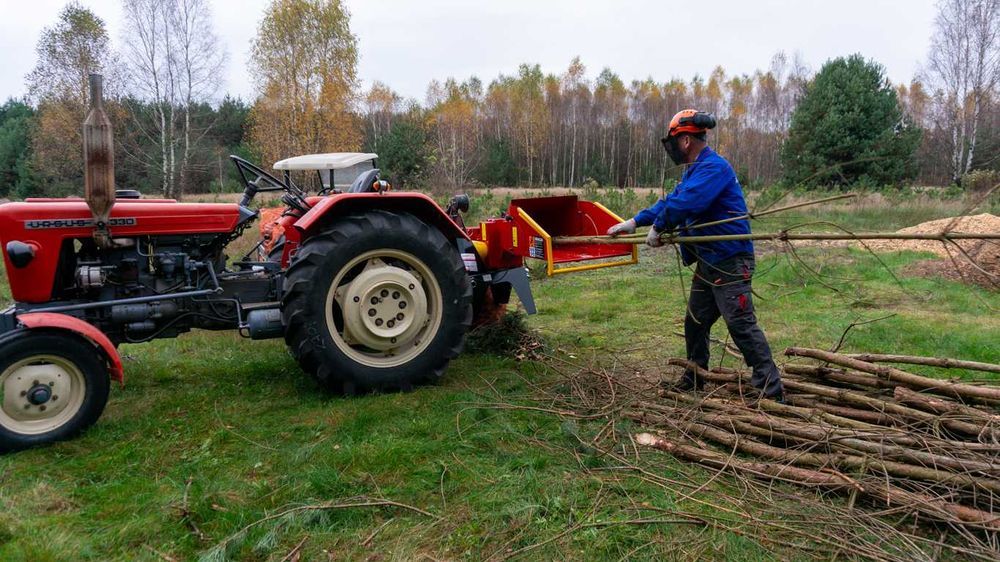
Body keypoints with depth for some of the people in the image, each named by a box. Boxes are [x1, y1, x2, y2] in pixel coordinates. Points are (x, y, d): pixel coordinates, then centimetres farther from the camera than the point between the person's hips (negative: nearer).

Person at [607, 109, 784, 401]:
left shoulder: (714, 167, -18)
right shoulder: (695, 170, 16)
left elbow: (683, 203, -29)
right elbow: (671, 200, 21)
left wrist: (658, 228, -13)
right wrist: (635, 221, 15)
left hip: (729, 262, -11)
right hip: (708, 263, 11)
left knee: (741, 325, -11)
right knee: (695, 322, 18)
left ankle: (771, 390, -5)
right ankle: (694, 379, 33)